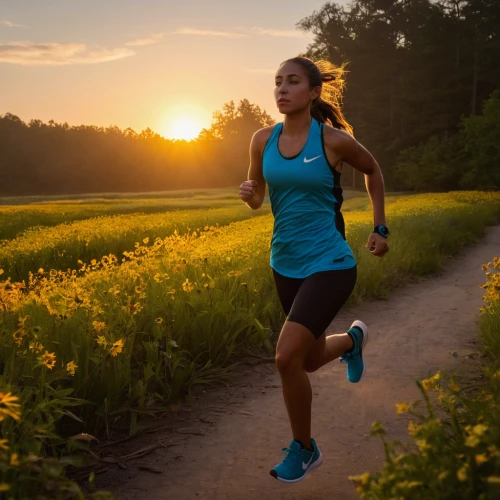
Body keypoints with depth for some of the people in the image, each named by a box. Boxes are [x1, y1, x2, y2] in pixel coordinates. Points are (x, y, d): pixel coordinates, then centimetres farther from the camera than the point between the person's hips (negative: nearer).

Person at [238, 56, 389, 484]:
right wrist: (248, 193, -12)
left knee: (287, 358, -17)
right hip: (286, 265, 5)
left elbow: (373, 171, 9)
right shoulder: (263, 140, 0)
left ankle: (305, 449, 9)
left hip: (329, 264, -5)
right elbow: (257, 199, 12)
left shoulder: (333, 139, -10)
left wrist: (380, 229, 9)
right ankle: (354, 339, 54)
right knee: (311, 360, 18)